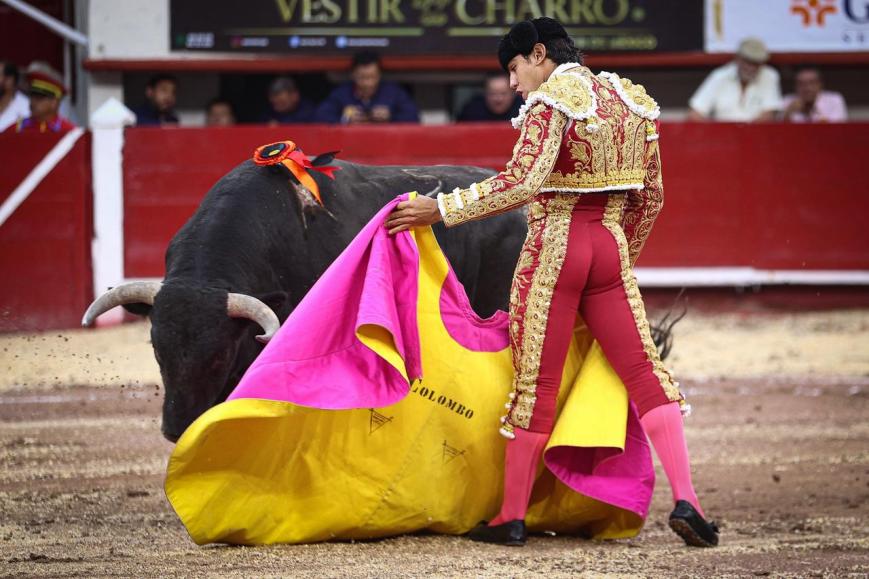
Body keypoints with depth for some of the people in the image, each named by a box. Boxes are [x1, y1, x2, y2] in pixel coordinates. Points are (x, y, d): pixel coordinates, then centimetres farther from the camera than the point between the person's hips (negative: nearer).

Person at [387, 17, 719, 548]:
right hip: (610, 248, 5)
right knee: (645, 373, 4)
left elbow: (522, 183, -22)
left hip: (552, 249, -5)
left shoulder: (551, 100, -9)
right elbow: (651, 196, 15)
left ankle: (512, 518, 10)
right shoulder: (632, 101, 12)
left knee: (536, 384, 1)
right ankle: (685, 500, -8)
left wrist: (442, 210, -19)